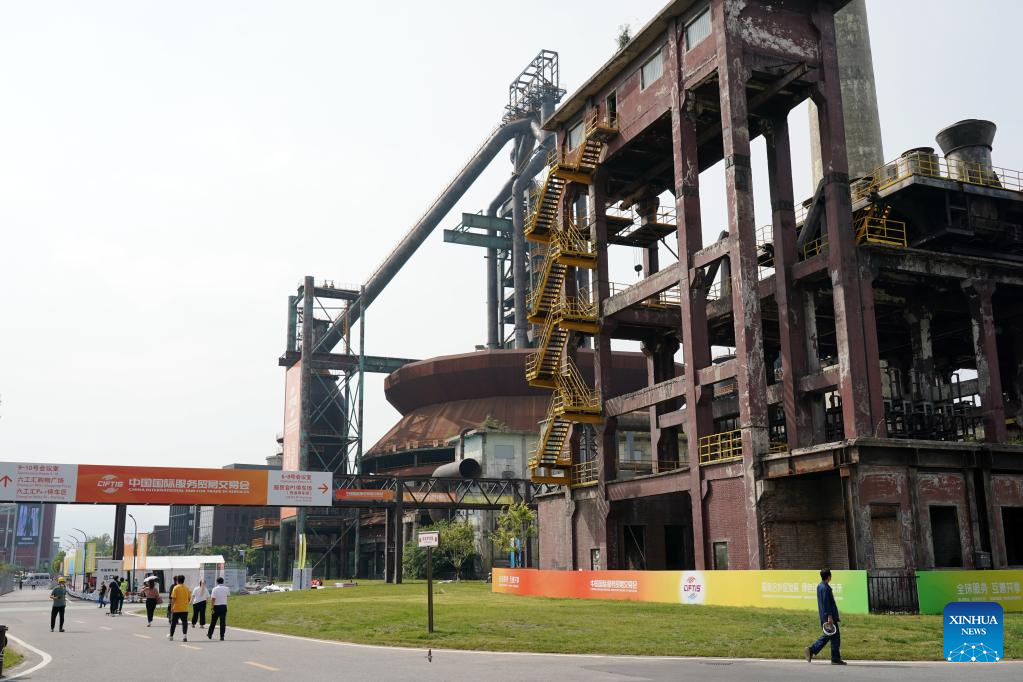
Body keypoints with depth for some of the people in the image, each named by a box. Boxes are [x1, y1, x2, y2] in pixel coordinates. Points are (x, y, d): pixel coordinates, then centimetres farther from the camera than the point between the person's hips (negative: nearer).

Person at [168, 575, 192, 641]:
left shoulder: (176, 588, -8)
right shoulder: (187, 588, 5)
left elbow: (173, 598, -13)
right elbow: (189, 598, 9)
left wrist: (172, 607, -9)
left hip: (176, 609, -2)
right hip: (185, 609, 2)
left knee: (173, 622, 14)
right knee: (184, 622, 1)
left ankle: (171, 636, 27)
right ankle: (185, 635, -16)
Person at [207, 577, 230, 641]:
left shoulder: (215, 589, -9)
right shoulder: (226, 589, 2)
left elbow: (213, 599, -14)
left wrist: (212, 608, -12)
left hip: (216, 607, -2)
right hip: (224, 606, 2)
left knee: (213, 621, 13)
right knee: (223, 622, 2)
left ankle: (209, 634, 27)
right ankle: (222, 636, -1)